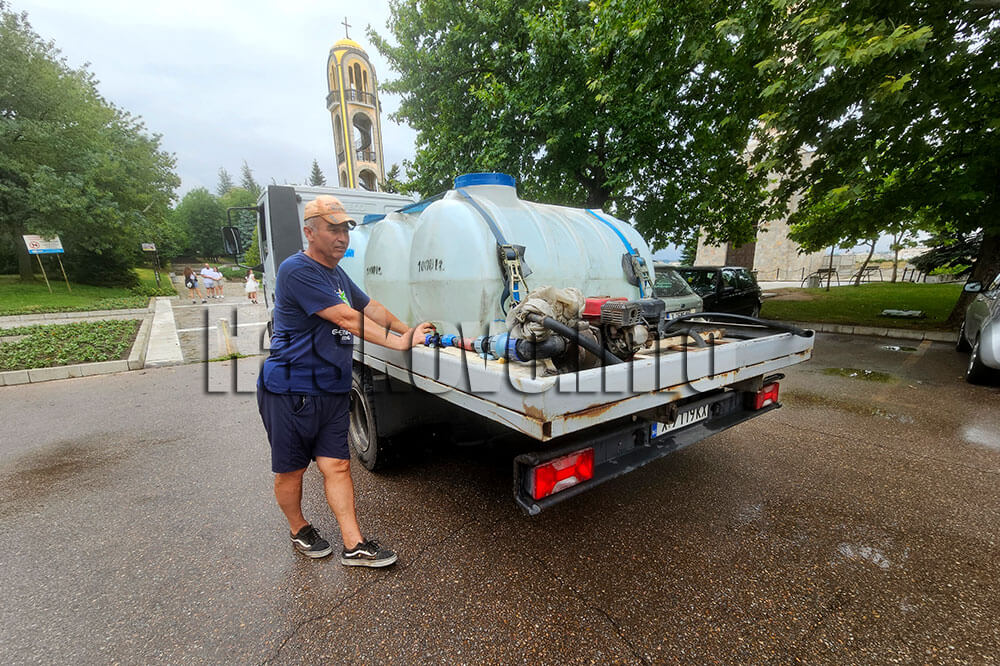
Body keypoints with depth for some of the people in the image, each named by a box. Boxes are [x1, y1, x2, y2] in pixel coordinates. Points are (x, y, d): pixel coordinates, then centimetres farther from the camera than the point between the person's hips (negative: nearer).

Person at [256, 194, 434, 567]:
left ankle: (354, 546, 15)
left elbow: (372, 308, 17)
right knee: (291, 470, 12)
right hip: (291, 392, -7)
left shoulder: (338, 275, 14)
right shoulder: (297, 270, -16)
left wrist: (408, 332, 6)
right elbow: (346, 319, -22)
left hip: (332, 392, 7)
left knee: (336, 465, 8)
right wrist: (399, 343, -20)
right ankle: (299, 530, 37)